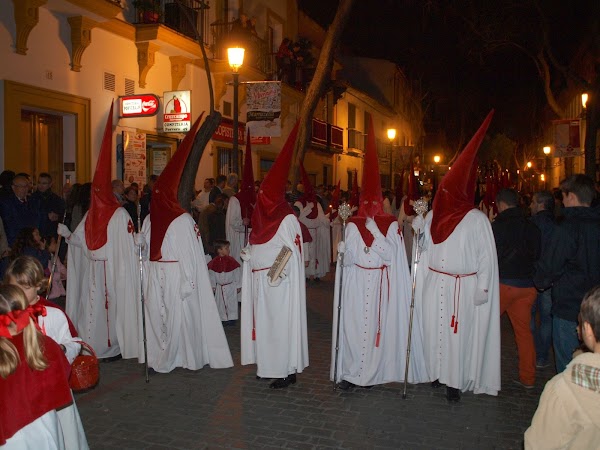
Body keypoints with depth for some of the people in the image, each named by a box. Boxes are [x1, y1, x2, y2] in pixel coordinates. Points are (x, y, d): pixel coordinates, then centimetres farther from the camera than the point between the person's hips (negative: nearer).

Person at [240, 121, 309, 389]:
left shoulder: (288, 219, -11)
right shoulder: (261, 218, 11)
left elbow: (293, 252, -13)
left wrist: (279, 273, -20)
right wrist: (248, 256, 6)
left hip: (280, 283, -8)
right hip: (259, 280, 8)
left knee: (280, 322, -3)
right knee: (263, 321, 13)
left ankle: (287, 371, 7)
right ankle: (268, 364, 25)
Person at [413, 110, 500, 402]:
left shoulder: (476, 219, -6)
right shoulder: (433, 215, 9)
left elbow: (486, 255, -6)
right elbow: (425, 247, 16)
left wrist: (482, 287, -11)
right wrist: (419, 229, -3)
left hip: (462, 287, -4)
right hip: (433, 284, 5)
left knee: (457, 332, 0)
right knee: (433, 328, 7)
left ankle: (455, 381, 10)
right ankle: (436, 371, 22)